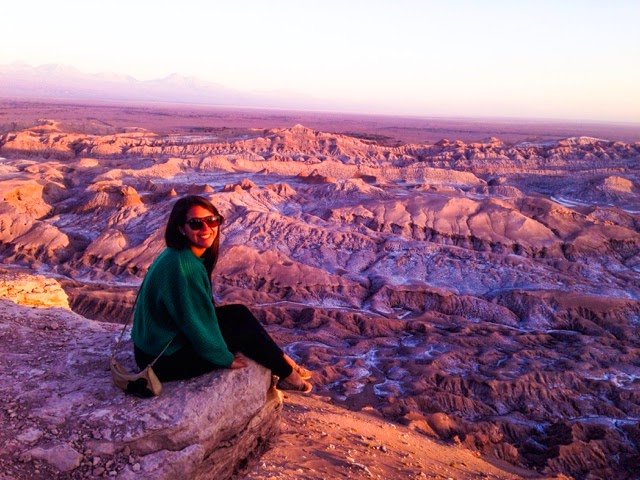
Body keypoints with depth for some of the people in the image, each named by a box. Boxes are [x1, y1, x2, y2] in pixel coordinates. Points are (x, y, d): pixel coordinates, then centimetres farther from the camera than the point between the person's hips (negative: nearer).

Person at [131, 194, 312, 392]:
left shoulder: (178, 255, 1)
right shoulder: (184, 266, -28)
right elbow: (196, 323, -23)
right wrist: (226, 358, -10)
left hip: (161, 341, 9)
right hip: (164, 359, -9)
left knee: (239, 313, 8)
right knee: (242, 324, -3)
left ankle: (280, 362, 20)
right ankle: (286, 373, 17)